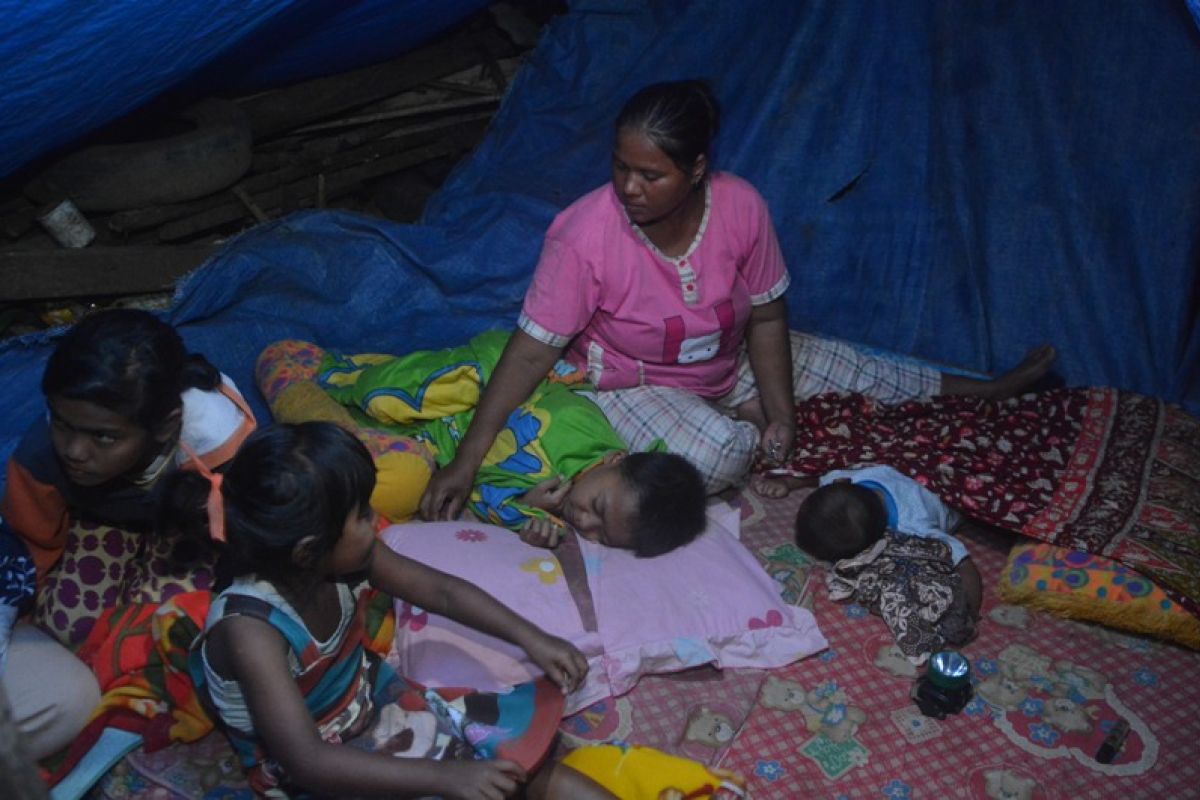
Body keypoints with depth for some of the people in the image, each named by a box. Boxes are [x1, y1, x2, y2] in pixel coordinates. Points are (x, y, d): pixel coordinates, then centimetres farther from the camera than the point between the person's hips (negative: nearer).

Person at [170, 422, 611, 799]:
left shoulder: (343, 557, -15)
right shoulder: (251, 629, -32)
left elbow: (442, 590, 0)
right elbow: (307, 761, -35)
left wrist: (531, 638, -7)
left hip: (373, 704, 6)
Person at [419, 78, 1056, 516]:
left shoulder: (740, 207, -22)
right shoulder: (585, 235, -32)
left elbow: (766, 318, -8)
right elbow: (533, 349, -28)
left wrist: (780, 409, -18)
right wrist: (467, 460, -33)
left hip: (728, 360, 4)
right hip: (632, 383, -4)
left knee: (861, 373, 5)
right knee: (721, 450, -33)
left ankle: (994, 391, 29)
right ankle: (744, 417, 3)